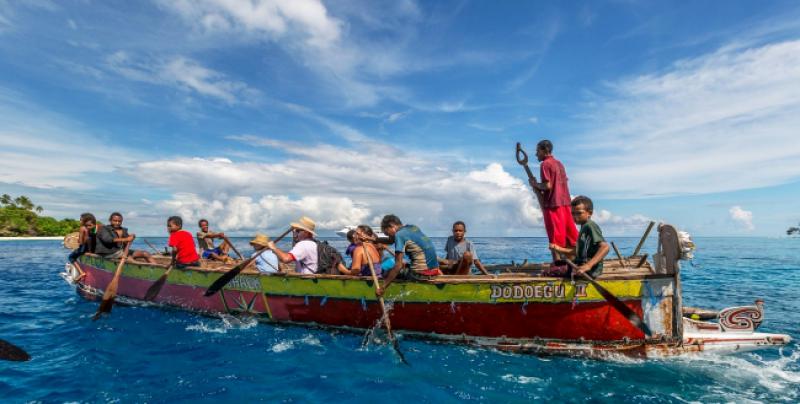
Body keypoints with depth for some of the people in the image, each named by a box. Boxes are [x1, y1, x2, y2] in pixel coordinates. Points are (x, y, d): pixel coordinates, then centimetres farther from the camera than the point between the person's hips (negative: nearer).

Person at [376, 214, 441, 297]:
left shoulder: (399, 234, -9)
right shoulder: (413, 227, 14)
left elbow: (398, 266, -16)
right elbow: (393, 240, 29)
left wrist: (382, 288, -14)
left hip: (421, 273, -8)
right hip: (434, 269, 8)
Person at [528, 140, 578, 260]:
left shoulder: (545, 164, -8)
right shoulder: (559, 163, 17)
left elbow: (547, 186, -17)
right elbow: (560, 184, 17)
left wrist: (535, 184, -1)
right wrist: (538, 187, 17)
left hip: (552, 204, -8)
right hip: (565, 202, 8)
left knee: (556, 236, -4)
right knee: (571, 235, 11)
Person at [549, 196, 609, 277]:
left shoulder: (590, 226, -13)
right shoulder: (584, 227, 18)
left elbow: (605, 247, -26)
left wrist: (588, 265, -35)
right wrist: (560, 249, 17)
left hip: (591, 269, -11)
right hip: (581, 264, 11)